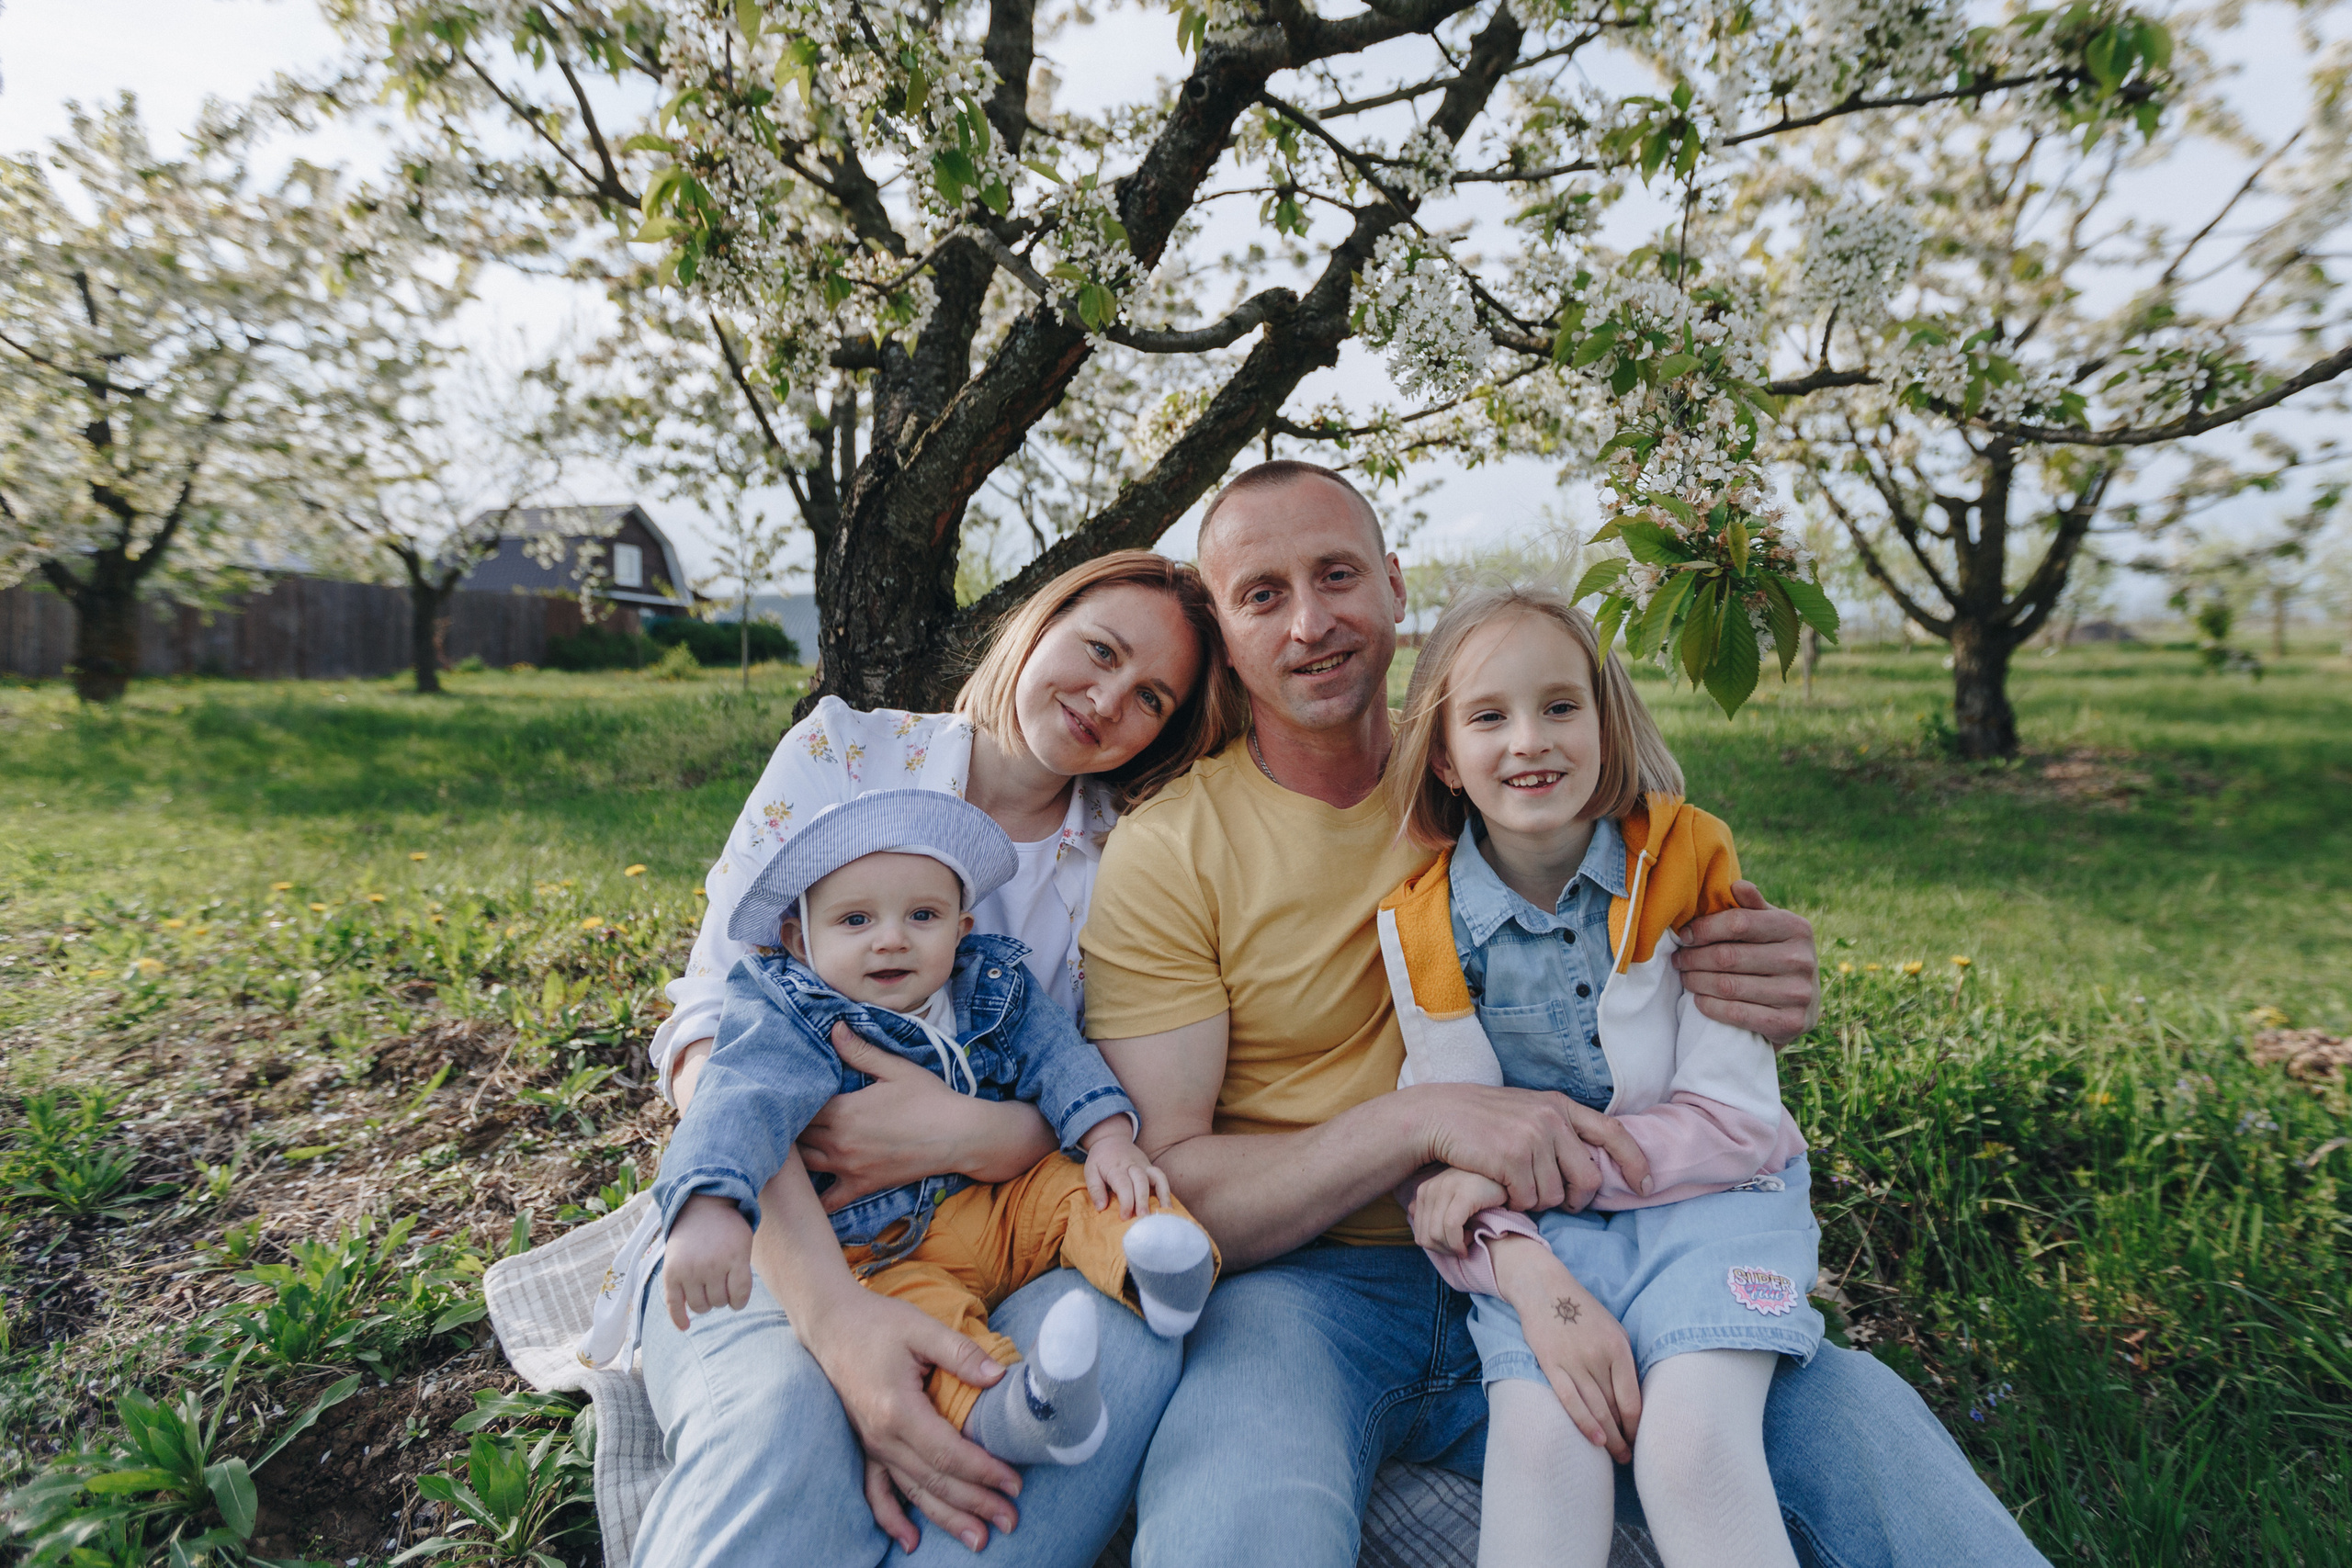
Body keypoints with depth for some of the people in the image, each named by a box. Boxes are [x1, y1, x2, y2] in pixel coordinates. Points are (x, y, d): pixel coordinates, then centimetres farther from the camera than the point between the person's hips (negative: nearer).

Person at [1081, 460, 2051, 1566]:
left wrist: (1763, 1000, -10)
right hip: (1301, 1289, -3)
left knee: (1852, 1412, -17)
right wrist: (1423, 1118, -24)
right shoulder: (1165, 853, -7)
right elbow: (1163, 1185, -10)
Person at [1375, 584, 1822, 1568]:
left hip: (1704, 1199, 0)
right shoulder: (1423, 929, -7)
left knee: (1693, 1446, -21)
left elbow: (1734, 1121, -11)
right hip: (1539, 1227, 1)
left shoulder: (1690, 865, -10)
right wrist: (1530, 1275, -25)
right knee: (1539, 1440, -21)